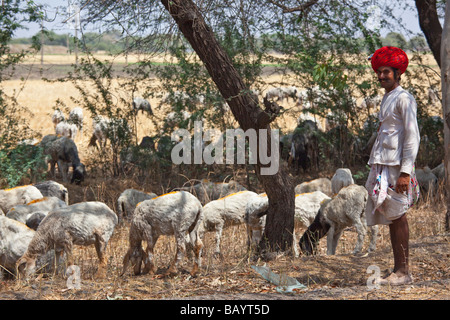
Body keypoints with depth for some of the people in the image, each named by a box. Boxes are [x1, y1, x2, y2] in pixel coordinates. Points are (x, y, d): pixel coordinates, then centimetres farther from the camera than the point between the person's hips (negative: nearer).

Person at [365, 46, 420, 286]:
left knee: (397, 216, -8)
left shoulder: (403, 99, -7)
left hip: (396, 166, -9)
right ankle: (397, 270, 13)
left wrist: (405, 172, -20)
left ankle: (403, 272, -6)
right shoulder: (386, 100, 20)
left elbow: (412, 137, -14)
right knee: (390, 218, 9)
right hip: (381, 165, 9)